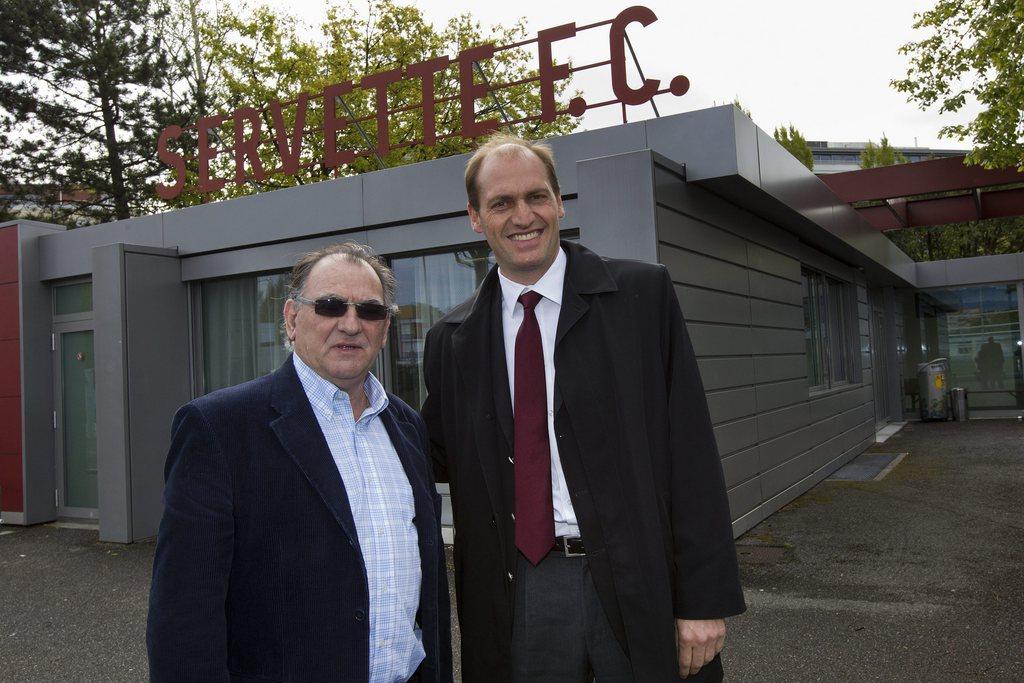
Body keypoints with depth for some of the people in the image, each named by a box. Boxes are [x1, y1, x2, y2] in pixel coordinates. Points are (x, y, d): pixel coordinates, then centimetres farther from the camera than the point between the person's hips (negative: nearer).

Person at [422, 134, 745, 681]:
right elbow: (442, 455, 12)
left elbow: (690, 449, -6)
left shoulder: (642, 293, -4)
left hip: (638, 584, -2)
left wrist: (705, 599, -9)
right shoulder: (452, 340, 5)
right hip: (520, 594, 2)